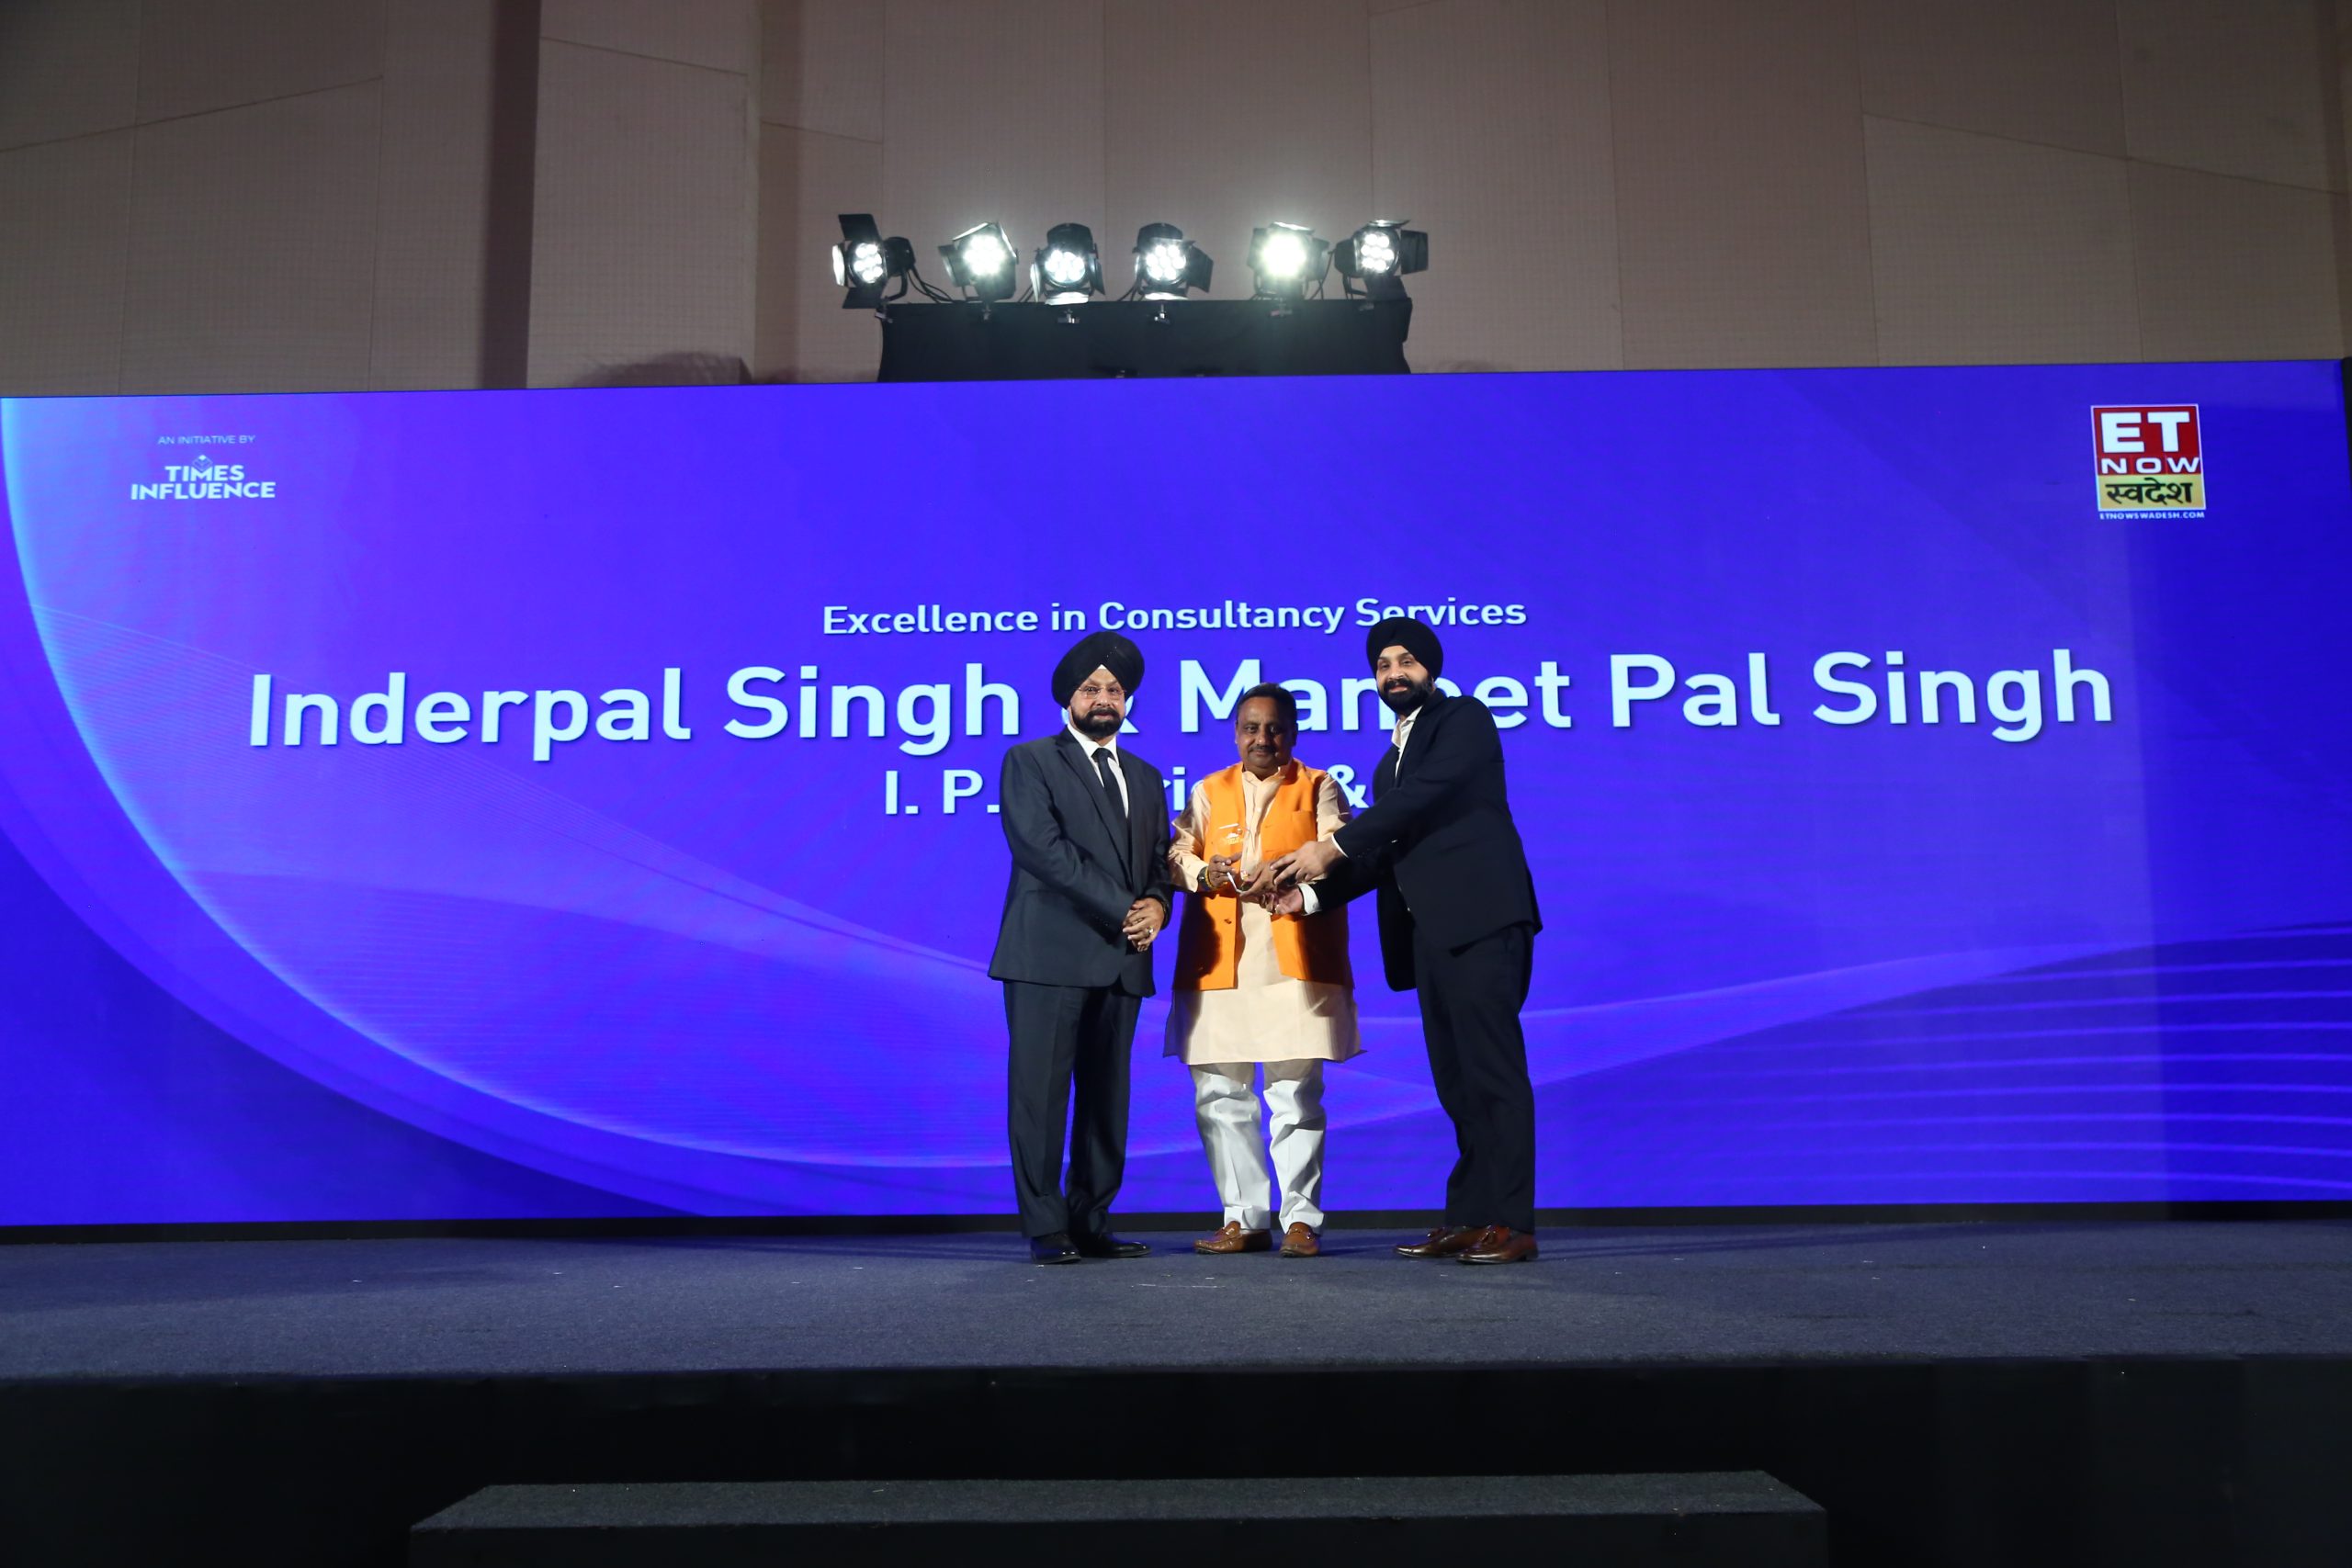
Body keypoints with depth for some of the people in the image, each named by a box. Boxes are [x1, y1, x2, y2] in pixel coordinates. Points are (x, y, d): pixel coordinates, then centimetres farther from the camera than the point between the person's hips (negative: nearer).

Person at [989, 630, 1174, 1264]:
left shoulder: (1145, 777, 22)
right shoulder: (1030, 761, 3)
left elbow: (1160, 860, 19)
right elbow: (1042, 847, -10)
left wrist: (1156, 904, -5)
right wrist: (1121, 909, -14)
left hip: (1120, 958, 6)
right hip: (1050, 953, -5)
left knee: (1107, 1096, 6)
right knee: (1041, 1092, -5)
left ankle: (1091, 1224, 13)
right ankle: (1047, 1228, 1)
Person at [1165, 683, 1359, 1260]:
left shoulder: (1319, 789, 13)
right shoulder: (1208, 792, 21)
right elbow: (1176, 856, 11)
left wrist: (1305, 895, -20)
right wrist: (1205, 873, -12)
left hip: (1293, 959, -3)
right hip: (1218, 963, 3)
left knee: (1296, 1093, -5)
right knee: (1218, 1095, 2)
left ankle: (1302, 1220, 2)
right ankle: (1245, 1219, 11)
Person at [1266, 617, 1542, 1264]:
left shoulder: (1464, 719, 2)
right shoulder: (1392, 761, 26)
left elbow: (1426, 791, -14)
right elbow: (1384, 856, 20)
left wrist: (1333, 847, -14)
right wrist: (1312, 885, 5)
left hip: (1479, 919, -8)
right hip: (1431, 934, 8)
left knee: (1492, 1071, -10)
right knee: (1456, 1082, 9)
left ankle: (1510, 1223, -9)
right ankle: (1467, 1219, 12)